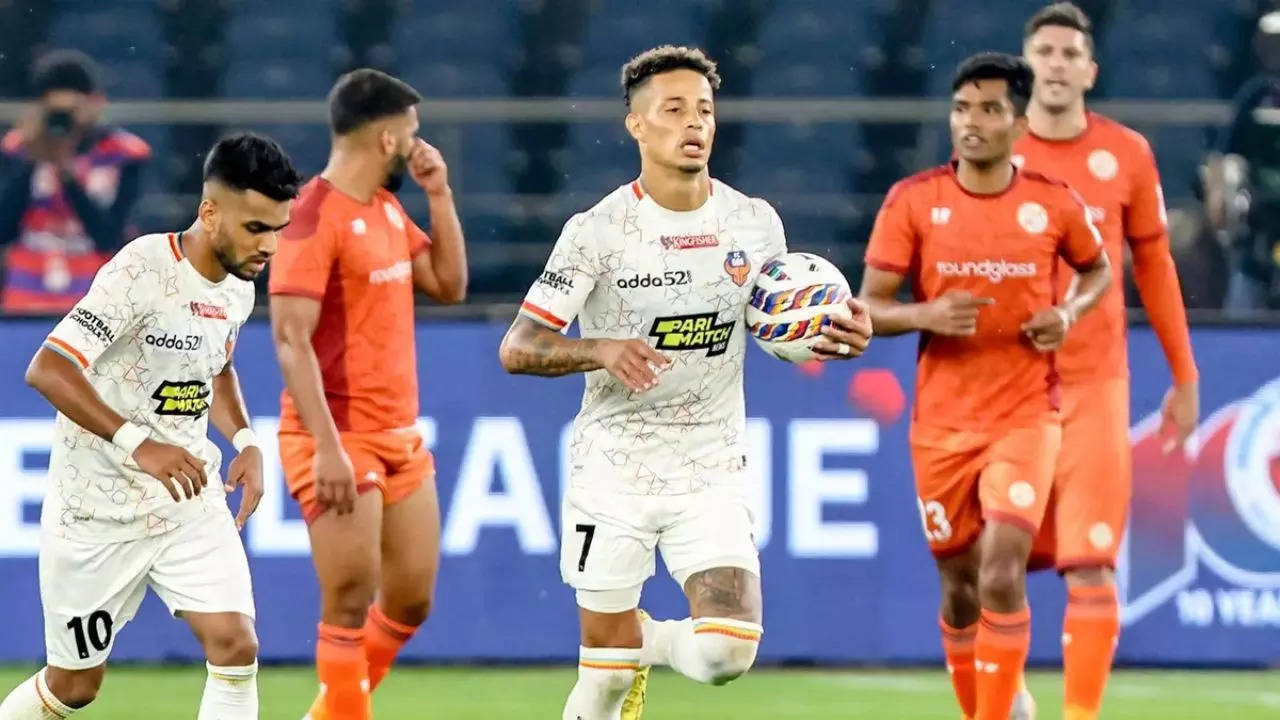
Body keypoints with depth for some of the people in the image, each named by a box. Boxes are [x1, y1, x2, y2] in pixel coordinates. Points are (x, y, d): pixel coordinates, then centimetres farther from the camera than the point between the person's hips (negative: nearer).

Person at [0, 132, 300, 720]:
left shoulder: (238, 286, 3)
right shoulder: (143, 271, -22)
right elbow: (47, 370, -28)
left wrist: (244, 440, 4)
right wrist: (137, 444, -37)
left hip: (190, 499, 6)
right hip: (99, 510, -6)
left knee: (235, 648, -14)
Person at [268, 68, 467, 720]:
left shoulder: (388, 209, 12)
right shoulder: (315, 217, -15)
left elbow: (449, 285, 21)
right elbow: (291, 340, -20)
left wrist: (439, 195, 10)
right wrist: (326, 447, -26)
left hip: (400, 439, 9)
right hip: (340, 442, -9)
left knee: (411, 600, 11)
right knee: (350, 608, -7)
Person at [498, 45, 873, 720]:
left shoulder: (755, 222, 1)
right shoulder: (597, 231, -9)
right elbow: (516, 348, -10)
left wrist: (838, 336, -7)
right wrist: (602, 349, -28)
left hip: (712, 470, 2)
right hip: (613, 469, -2)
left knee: (727, 652, -15)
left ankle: (646, 641, 20)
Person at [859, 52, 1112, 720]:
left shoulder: (1054, 204, -2)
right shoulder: (912, 201, -3)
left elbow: (1099, 268, 17)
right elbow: (868, 307, -2)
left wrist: (1069, 313, -4)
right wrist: (925, 315, -22)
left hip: (1026, 416, -2)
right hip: (941, 423, 2)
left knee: (1001, 575, -17)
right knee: (959, 586, 9)